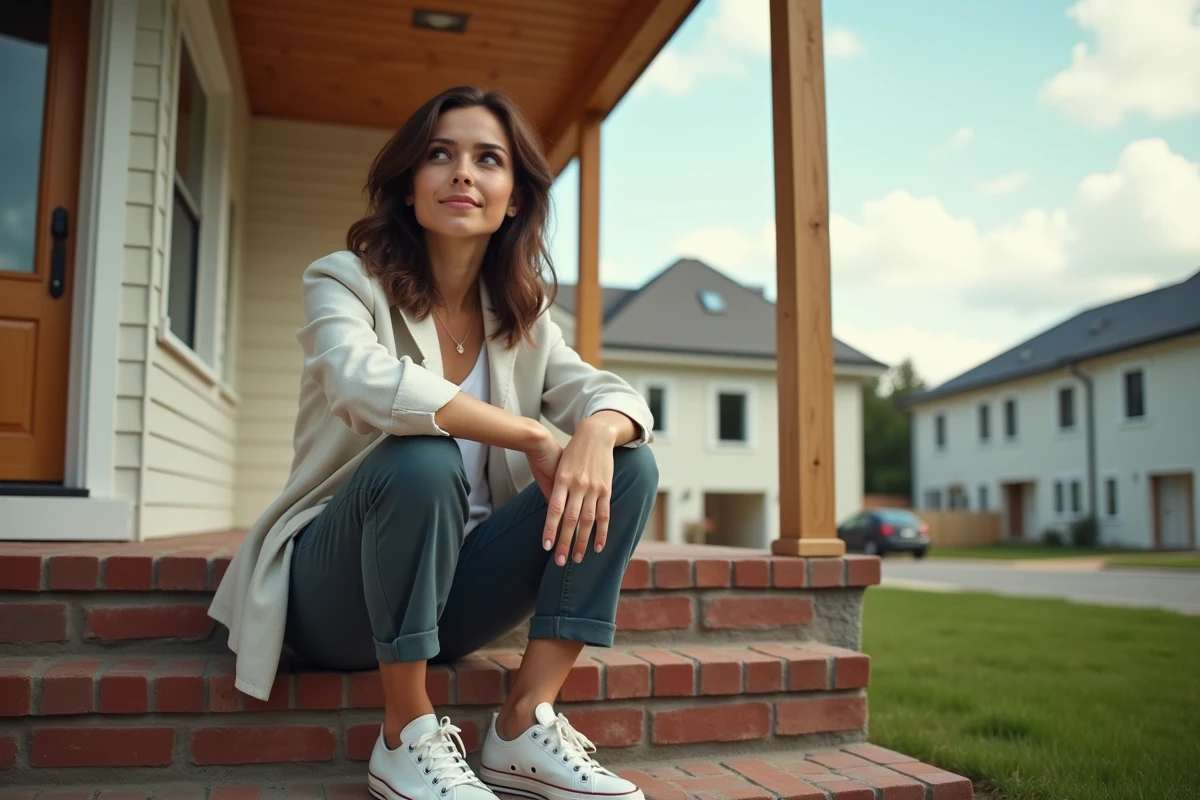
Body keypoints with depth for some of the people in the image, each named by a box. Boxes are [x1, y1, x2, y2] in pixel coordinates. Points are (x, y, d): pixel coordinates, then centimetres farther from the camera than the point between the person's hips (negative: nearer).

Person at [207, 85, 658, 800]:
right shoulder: (345, 281, -8)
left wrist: (597, 433, -31)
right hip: (338, 590, -4)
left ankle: (527, 727, -14)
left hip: (450, 595, 5)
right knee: (422, 459, -35)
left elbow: (611, 393, -7)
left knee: (628, 464, -12)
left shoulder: (523, 318, 6)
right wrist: (533, 436, -28)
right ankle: (406, 741, -17)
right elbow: (363, 381, -30)